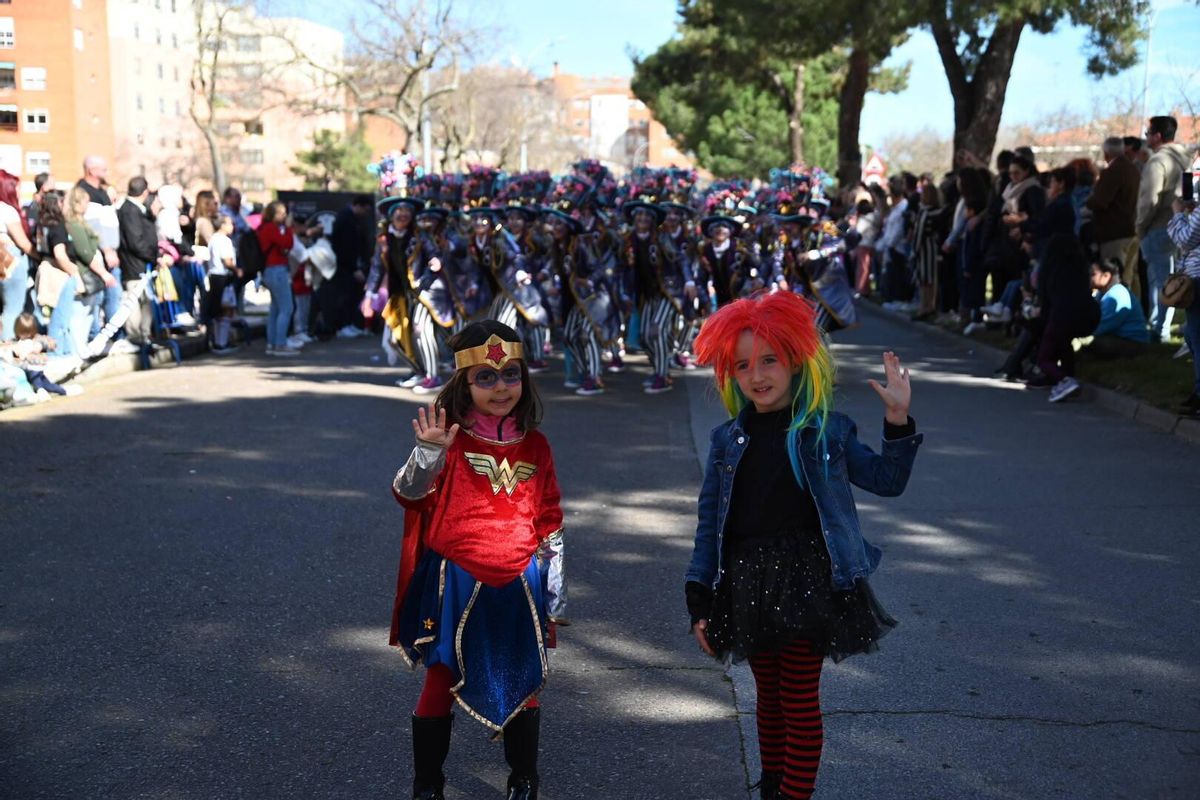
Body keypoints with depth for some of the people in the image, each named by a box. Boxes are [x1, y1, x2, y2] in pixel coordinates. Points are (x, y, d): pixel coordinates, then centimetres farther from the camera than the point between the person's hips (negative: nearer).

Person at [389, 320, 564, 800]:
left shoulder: (534, 446, 5)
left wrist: (556, 589, 10)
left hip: (519, 586, 3)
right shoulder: (451, 438, -4)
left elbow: (550, 521, 10)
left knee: (523, 683, 12)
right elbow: (408, 493, -15)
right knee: (441, 681, 4)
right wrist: (428, 454, -34)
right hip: (455, 583, -3)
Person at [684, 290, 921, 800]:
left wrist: (898, 421, -8)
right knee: (768, 696, 17)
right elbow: (709, 522, 4)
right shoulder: (727, 441, 2)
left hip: (807, 582, -2)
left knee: (800, 700, 4)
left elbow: (886, 480, 6)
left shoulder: (826, 431, -3)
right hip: (747, 586, 3)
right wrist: (700, 603, 2)